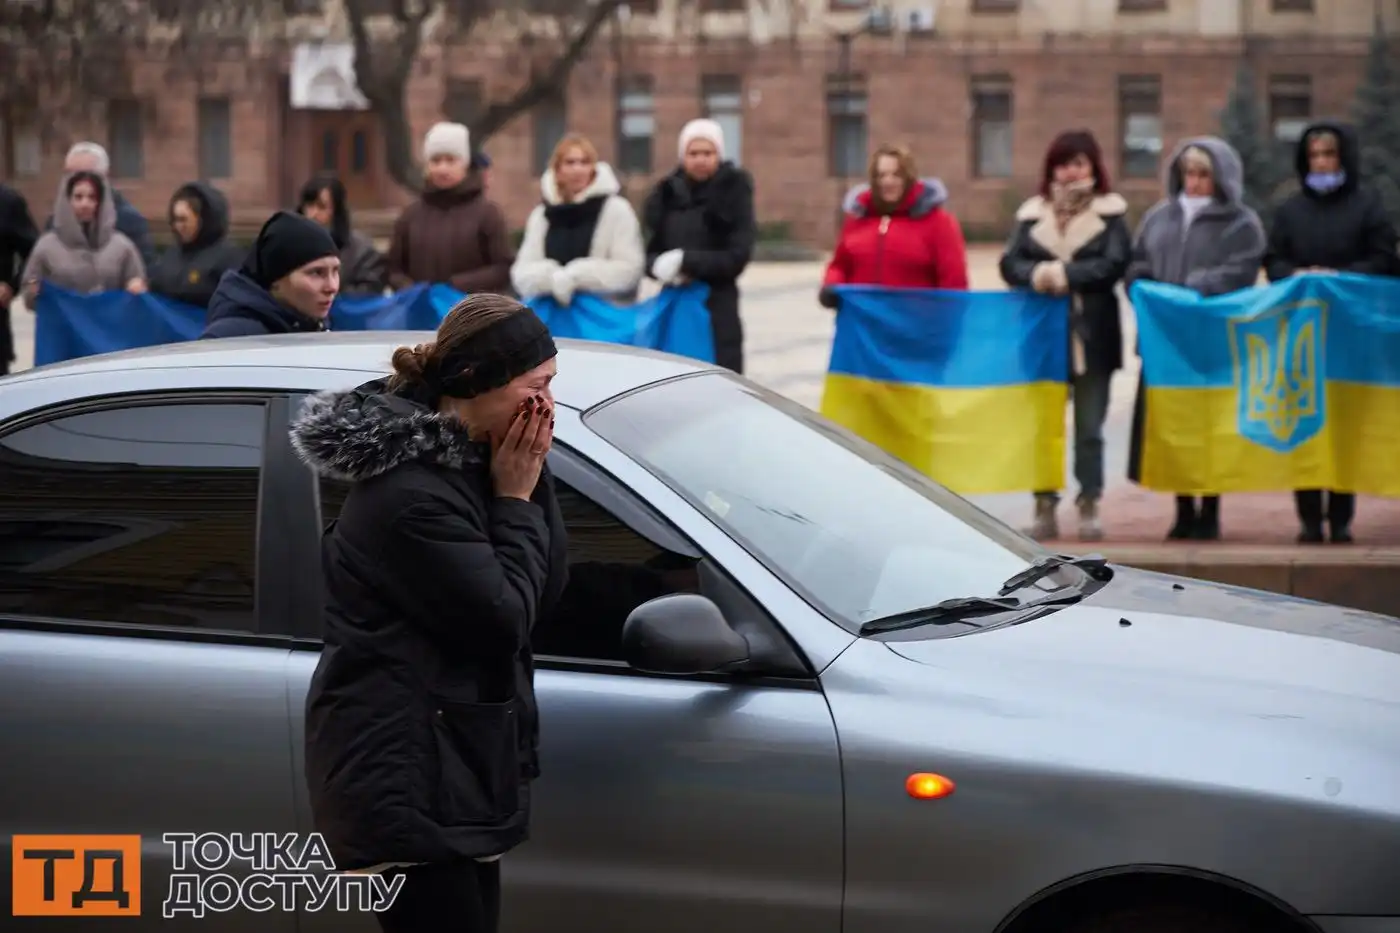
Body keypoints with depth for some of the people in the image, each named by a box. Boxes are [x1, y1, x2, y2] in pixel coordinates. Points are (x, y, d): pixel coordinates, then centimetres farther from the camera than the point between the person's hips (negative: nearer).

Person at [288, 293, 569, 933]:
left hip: (455, 769, 10)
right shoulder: (411, 491, -22)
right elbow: (501, 620, -18)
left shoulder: (466, 460, 8)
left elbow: (545, 592, 6)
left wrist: (532, 479, -5)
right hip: (404, 778, -10)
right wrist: (514, 500, -10)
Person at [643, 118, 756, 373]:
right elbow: (650, 250, 9)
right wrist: (659, 265, -13)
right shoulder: (668, 192, 8)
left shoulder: (733, 191, -3)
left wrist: (686, 261, -17)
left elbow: (737, 255, -10)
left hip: (717, 305, -4)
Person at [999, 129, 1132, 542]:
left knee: (1089, 427, 5)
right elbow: (1011, 263, -1)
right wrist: (1036, 275, -22)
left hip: (1091, 334, -2)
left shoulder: (1110, 213, 3)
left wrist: (1064, 273, -18)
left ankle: (1089, 508, 12)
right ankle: (1045, 508, 9)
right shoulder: (1033, 212, 9)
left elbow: (1114, 264, -10)